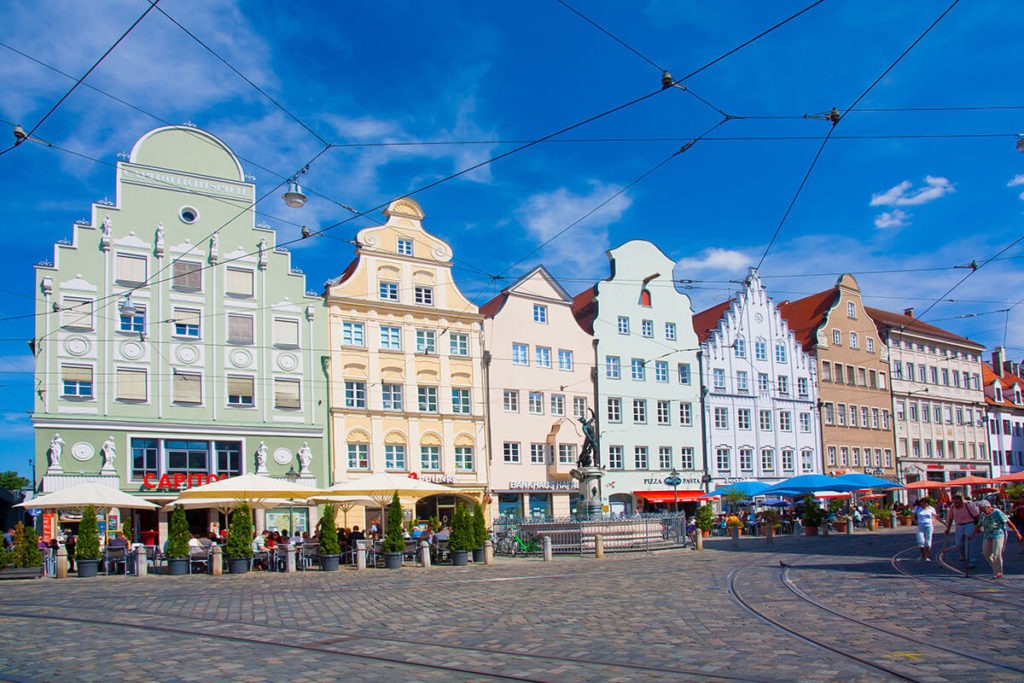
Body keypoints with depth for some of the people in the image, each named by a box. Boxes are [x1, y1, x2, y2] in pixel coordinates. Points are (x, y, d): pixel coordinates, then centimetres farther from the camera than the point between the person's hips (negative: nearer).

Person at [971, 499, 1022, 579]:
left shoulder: (997, 513, -12)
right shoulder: (983, 515, 8)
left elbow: (1008, 522, -12)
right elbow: (979, 525, 15)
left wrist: (1017, 532, -14)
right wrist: (972, 534, 7)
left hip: (999, 535, -7)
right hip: (988, 536, 7)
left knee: (996, 554, -10)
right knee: (986, 553, 3)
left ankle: (998, 573, 1)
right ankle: (996, 568, 22)